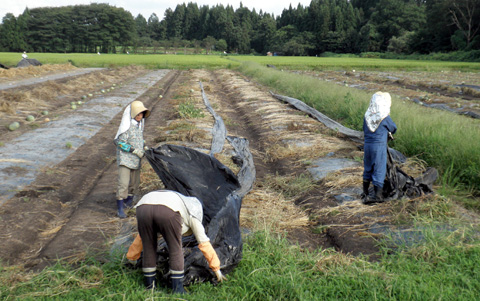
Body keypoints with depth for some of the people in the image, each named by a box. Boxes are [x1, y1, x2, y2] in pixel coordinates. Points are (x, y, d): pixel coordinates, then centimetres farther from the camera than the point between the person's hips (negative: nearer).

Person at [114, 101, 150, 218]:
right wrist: (135, 150, -17)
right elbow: (120, 142, -17)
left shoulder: (140, 123, 10)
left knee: (134, 183, 14)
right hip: (125, 158, -8)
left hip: (136, 160, 8)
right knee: (123, 183, -13)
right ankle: (120, 209, -9)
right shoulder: (126, 125, -15)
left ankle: (128, 202, 32)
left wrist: (144, 146, 11)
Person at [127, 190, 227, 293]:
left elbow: (143, 235, 49)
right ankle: (177, 290, 20)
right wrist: (216, 269, 40)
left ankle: (149, 287, 33)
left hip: (142, 207, 5)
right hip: (167, 210, -4)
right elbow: (204, 242, 32)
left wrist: (131, 257, 60)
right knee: (175, 250, 15)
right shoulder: (191, 213, 33)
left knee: (148, 249, 22)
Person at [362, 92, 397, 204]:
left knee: (367, 169, 17)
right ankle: (378, 195, 9)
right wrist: (387, 133, 23)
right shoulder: (385, 117, -12)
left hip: (367, 145, 5)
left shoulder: (367, 116, 1)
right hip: (379, 145, -5)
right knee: (379, 170, 4)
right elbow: (393, 129, 4)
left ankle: (365, 193, 26)